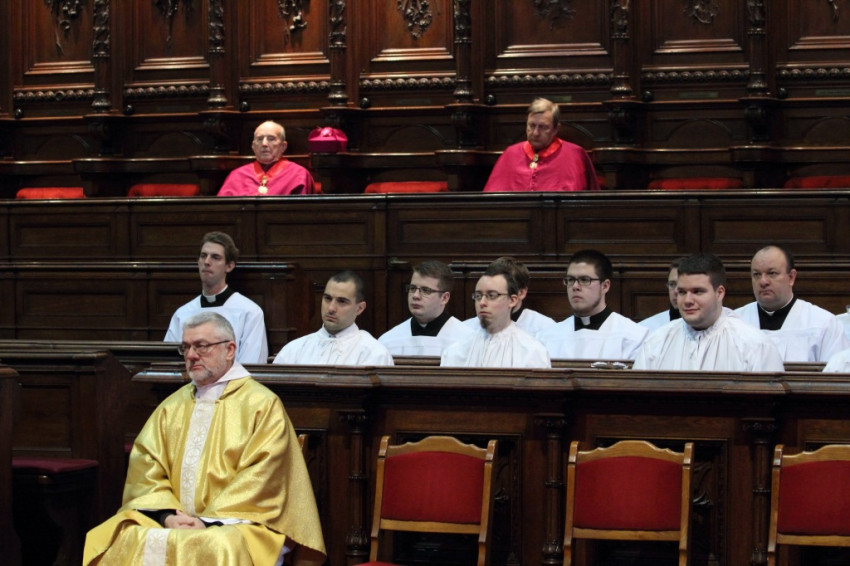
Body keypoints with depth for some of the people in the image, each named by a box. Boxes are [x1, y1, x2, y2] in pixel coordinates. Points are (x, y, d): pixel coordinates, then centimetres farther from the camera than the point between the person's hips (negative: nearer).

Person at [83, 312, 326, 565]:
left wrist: (210, 522, -15)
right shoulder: (172, 407, 18)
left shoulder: (263, 405, 2)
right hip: (173, 524, 4)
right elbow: (146, 467, 8)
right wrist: (167, 516, -10)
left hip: (237, 524, -4)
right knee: (124, 543, -23)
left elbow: (259, 480, -8)